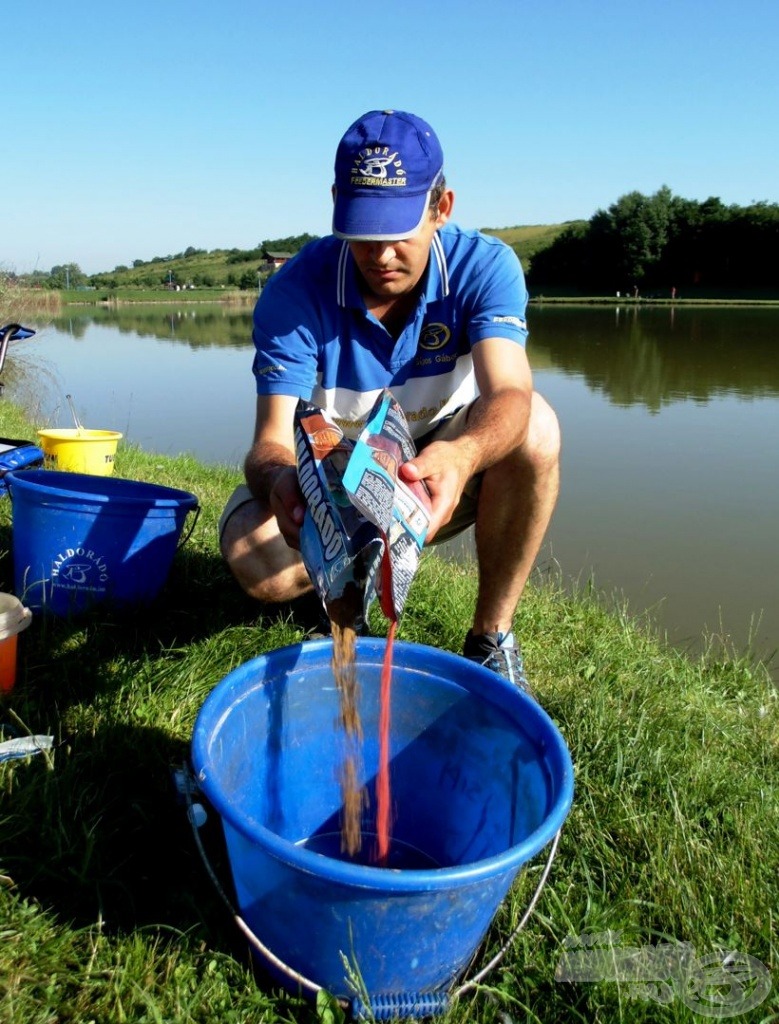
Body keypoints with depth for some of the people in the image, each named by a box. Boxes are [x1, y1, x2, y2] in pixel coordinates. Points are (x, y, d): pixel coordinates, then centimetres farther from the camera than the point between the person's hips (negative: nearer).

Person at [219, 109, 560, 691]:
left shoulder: (485, 266, -18)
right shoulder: (295, 292, -20)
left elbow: (508, 394, -34)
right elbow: (271, 441, -26)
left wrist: (459, 457, -58)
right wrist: (279, 480, -52)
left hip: (440, 479, 1)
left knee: (534, 428, -30)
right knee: (255, 559, -31)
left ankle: (491, 639, -13)